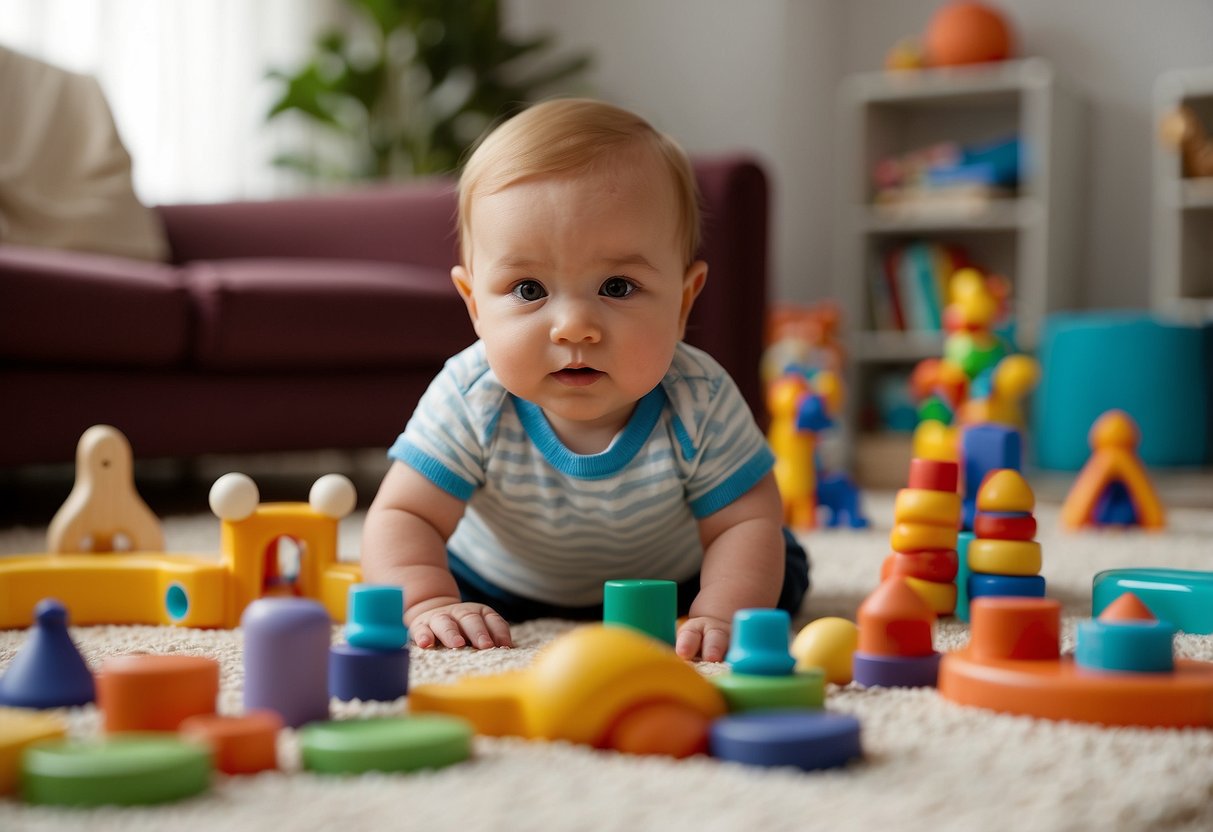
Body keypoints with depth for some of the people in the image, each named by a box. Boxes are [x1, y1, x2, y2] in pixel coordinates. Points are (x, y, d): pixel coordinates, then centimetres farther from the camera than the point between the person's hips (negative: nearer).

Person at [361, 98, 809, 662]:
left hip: (666, 581, 1)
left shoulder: (699, 404, -33)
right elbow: (402, 516, -29)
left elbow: (747, 523, -27)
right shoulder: (470, 402, -34)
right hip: (495, 587, 0)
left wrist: (718, 615, -45)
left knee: (783, 574, -5)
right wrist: (429, 605, -48)